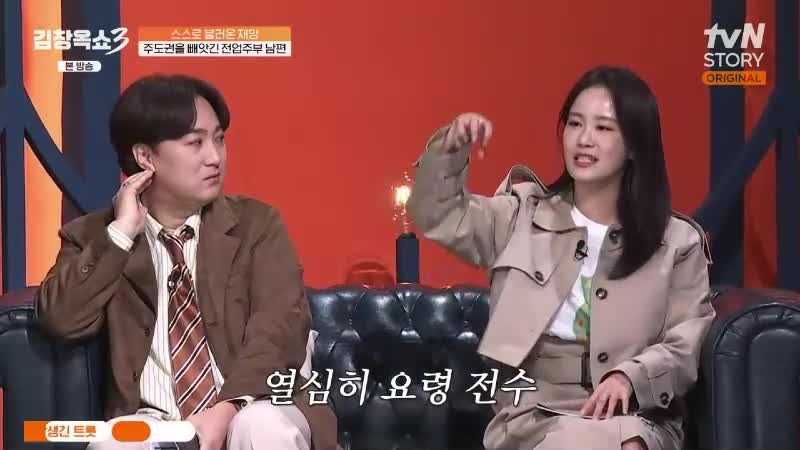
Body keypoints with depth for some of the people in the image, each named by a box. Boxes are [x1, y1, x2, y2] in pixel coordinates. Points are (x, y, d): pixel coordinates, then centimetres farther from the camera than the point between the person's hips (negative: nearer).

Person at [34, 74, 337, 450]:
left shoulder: (257, 224, 8)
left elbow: (280, 326, -6)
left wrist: (226, 409, -21)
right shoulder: (95, 235, 10)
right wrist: (120, 233, -9)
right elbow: (60, 320, -6)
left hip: (249, 411, 0)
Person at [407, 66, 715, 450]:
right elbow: (438, 216, 7)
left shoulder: (677, 241, 7)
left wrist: (630, 376, -16)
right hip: (533, 418, 1)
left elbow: (689, 344, 3)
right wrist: (450, 148, -10)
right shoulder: (524, 215, 13)